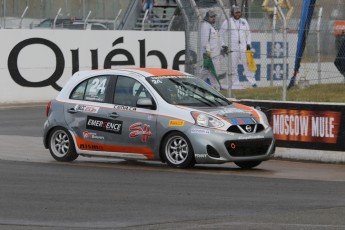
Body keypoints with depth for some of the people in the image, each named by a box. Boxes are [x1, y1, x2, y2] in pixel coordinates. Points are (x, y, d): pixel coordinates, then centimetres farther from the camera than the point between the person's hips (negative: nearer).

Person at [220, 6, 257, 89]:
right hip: (233, 47, -2)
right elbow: (221, 34, 7)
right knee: (233, 66, -3)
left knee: (247, 64, -4)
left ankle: (253, 82, -4)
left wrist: (248, 43, 7)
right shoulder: (227, 22, 4)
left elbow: (248, 34, 21)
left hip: (243, 47, 2)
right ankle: (235, 84, 1)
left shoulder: (244, 21, 15)